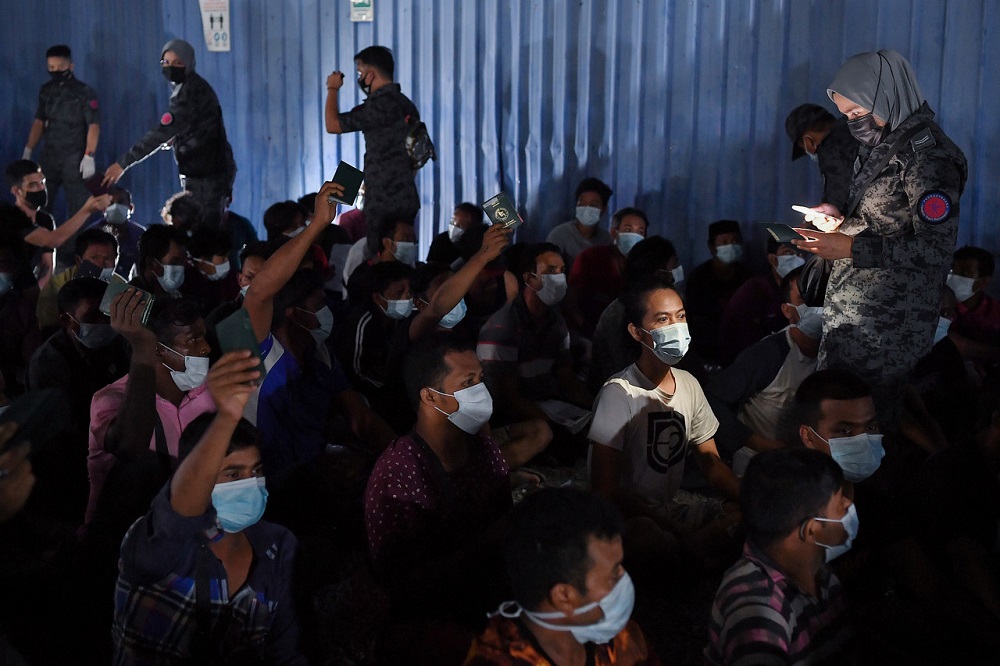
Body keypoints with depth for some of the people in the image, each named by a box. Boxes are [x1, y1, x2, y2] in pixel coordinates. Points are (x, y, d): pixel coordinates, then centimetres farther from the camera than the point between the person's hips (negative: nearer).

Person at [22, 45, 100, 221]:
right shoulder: (46, 91, 10)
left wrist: (89, 156, -19)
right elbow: (39, 122, 15)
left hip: (75, 158, -5)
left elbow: (94, 126, -10)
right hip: (49, 156, 5)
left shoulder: (85, 92, -5)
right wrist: (28, 152, 10)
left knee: (78, 207, -3)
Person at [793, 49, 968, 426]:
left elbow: (936, 248, -20)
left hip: (887, 321, -8)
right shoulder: (886, 146, 13)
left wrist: (851, 248, -22)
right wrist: (842, 220, 5)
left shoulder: (926, 155, -15)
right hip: (854, 310, 9)